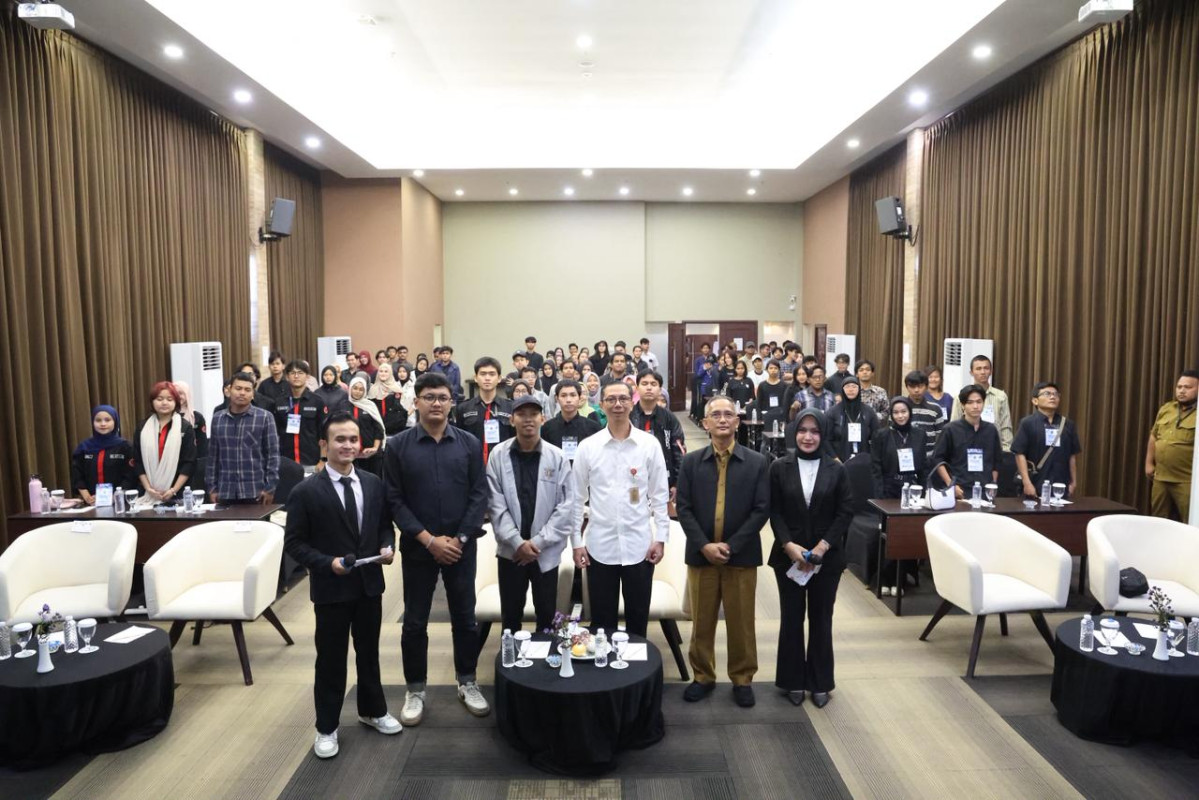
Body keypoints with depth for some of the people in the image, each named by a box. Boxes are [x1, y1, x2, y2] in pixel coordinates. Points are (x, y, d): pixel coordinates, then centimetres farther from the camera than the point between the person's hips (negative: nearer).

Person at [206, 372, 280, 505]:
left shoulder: (265, 417, -2)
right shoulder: (217, 418, 10)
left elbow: (273, 454, -4)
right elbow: (213, 455, 12)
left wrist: (270, 487, -8)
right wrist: (212, 487, 8)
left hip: (255, 492, -3)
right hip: (225, 492, 3)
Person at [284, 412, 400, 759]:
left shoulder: (374, 484, 0)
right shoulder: (305, 492, -12)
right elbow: (294, 542, -9)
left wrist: (387, 546, -10)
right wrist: (327, 563, -21)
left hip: (369, 584, 4)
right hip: (330, 588, -3)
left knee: (369, 652, 19)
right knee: (331, 659, 9)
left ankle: (372, 711, 38)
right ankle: (327, 728, 26)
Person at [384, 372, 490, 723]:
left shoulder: (469, 443, 0)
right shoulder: (397, 446, -4)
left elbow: (479, 495, -2)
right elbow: (394, 500, -6)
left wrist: (460, 539, -11)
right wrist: (429, 540, -13)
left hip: (462, 546, 1)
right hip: (417, 547, -1)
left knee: (465, 618, 11)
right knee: (415, 621, 10)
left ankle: (467, 683, 29)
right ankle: (415, 690, 27)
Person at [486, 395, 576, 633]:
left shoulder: (557, 457, -5)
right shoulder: (498, 455, -4)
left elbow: (566, 505, -7)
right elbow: (495, 504, -6)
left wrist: (539, 542, -12)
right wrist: (517, 542, -13)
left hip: (546, 551, 0)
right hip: (510, 549, 1)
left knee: (547, 615, 12)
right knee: (511, 614, 14)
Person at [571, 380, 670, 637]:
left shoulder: (649, 444, -2)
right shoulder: (587, 446, -1)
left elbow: (659, 494, 2)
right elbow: (578, 497, 3)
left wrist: (661, 537, -2)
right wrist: (577, 541, 1)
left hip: (639, 545, 0)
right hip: (600, 546, 0)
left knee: (638, 618, 12)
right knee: (601, 620, 11)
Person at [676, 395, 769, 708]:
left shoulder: (757, 462, 0)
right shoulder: (691, 462, 3)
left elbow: (762, 510, -5)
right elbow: (683, 509, -1)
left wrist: (731, 545, -13)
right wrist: (705, 545, -13)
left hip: (741, 556, -1)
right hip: (701, 554, 1)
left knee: (741, 622, 9)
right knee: (701, 622, 11)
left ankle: (742, 679, 25)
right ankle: (703, 677, 27)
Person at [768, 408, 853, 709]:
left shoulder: (836, 470, -1)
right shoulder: (780, 467, -2)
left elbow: (846, 511, -3)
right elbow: (774, 511, -3)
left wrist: (823, 546, -12)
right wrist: (789, 545, -15)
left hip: (827, 556, 0)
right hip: (789, 555, 0)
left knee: (821, 619, 10)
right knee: (791, 618, 8)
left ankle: (820, 682, 23)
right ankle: (793, 680, 22)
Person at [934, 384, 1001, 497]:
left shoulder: (991, 430, 10)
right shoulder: (951, 430, -1)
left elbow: (996, 461, 14)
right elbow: (938, 459, -1)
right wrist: (951, 485, -8)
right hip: (960, 491, -3)